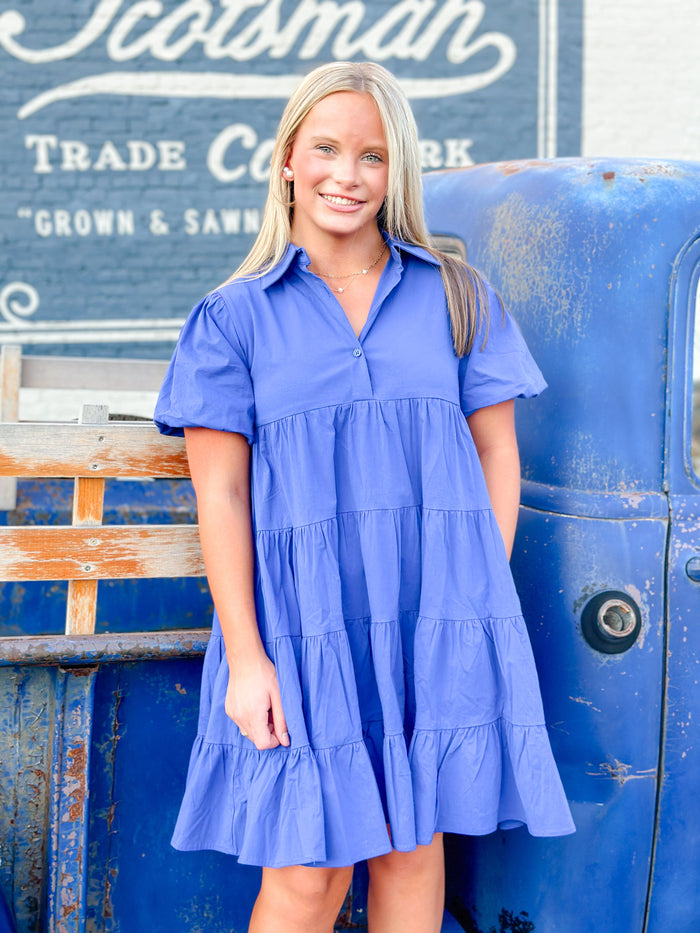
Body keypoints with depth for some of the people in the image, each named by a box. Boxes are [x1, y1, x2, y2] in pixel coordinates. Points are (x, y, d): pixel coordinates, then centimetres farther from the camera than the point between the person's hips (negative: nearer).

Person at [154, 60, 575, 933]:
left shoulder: (457, 298, 8)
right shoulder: (235, 317, 3)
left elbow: (496, 452, 9)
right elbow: (220, 494, -1)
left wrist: (482, 599, -1)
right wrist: (244, 656, -7)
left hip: (436, 627, 2)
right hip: (304, 627, -2)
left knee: (414, 852, 9)